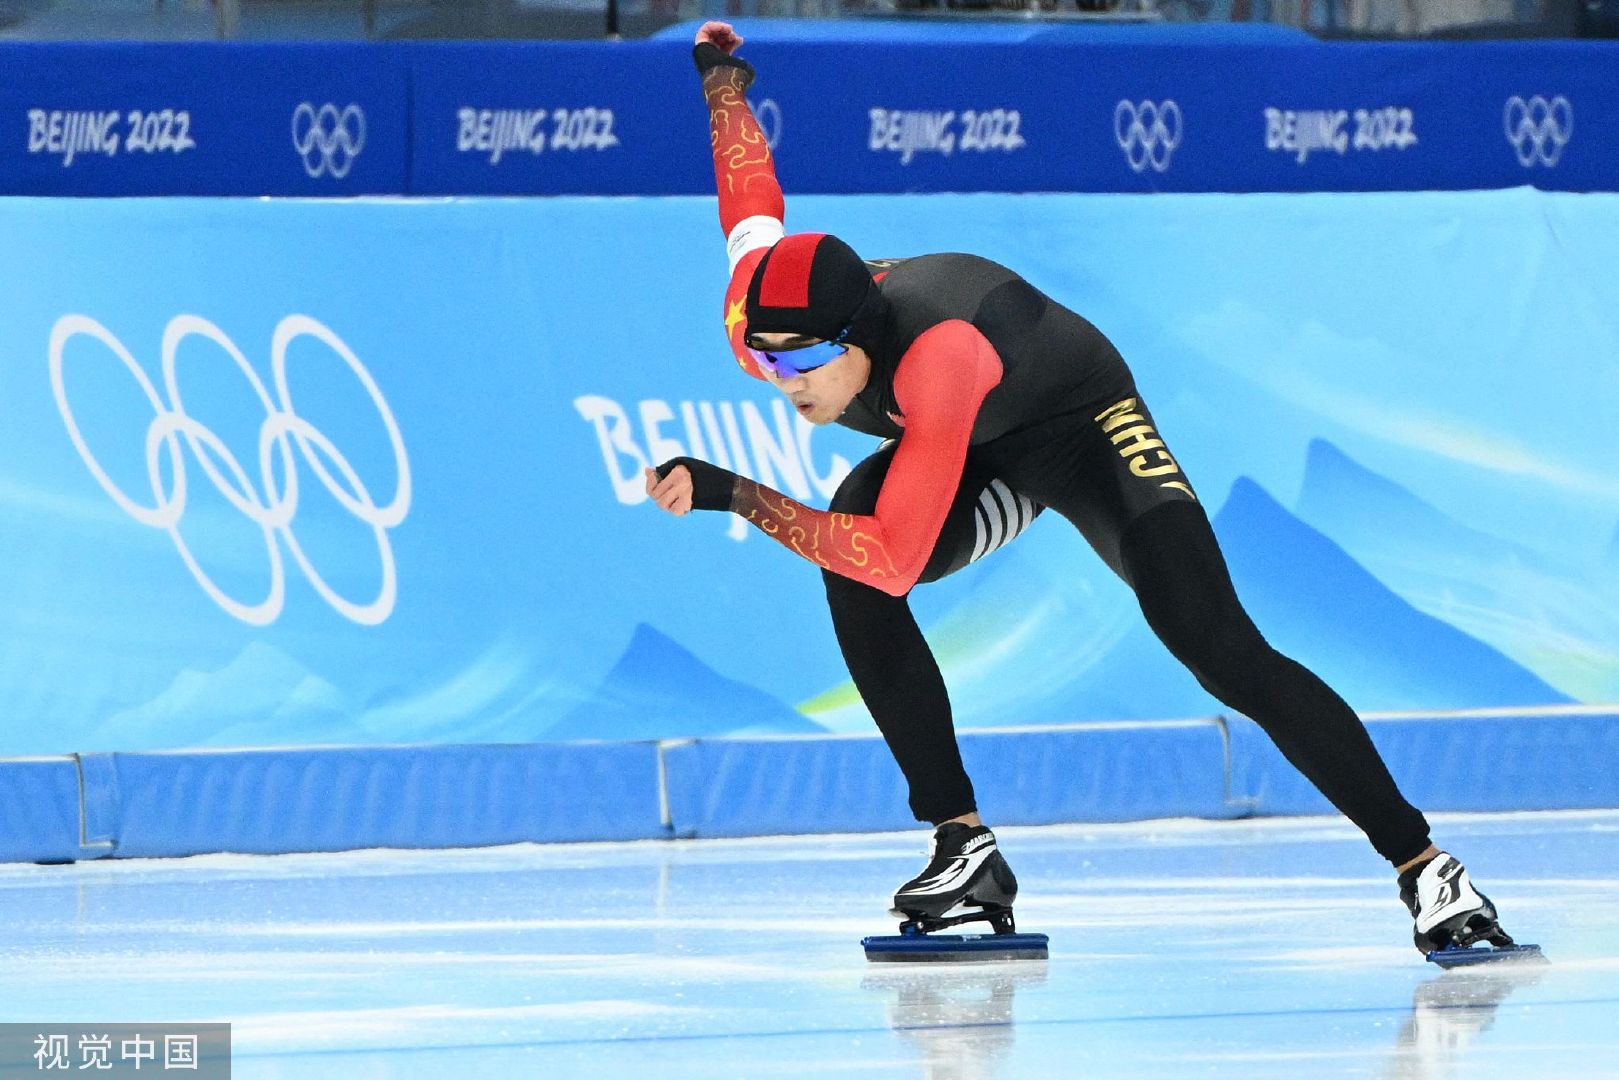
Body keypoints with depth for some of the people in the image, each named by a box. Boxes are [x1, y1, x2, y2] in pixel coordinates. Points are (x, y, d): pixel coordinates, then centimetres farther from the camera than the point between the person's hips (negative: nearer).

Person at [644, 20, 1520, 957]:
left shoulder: (936, 359, -44)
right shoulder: (758, 316, -24)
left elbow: (894, 560, -47)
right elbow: (753, 202, 0)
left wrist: (735, 495, -50)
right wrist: (723, 77, 16)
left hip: (1086, 424, -6)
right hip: (981, 460, 6)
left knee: (1225, 654, -21)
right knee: (849, 569, -25)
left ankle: (1419, 863, -15)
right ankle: (965, 847, -18)